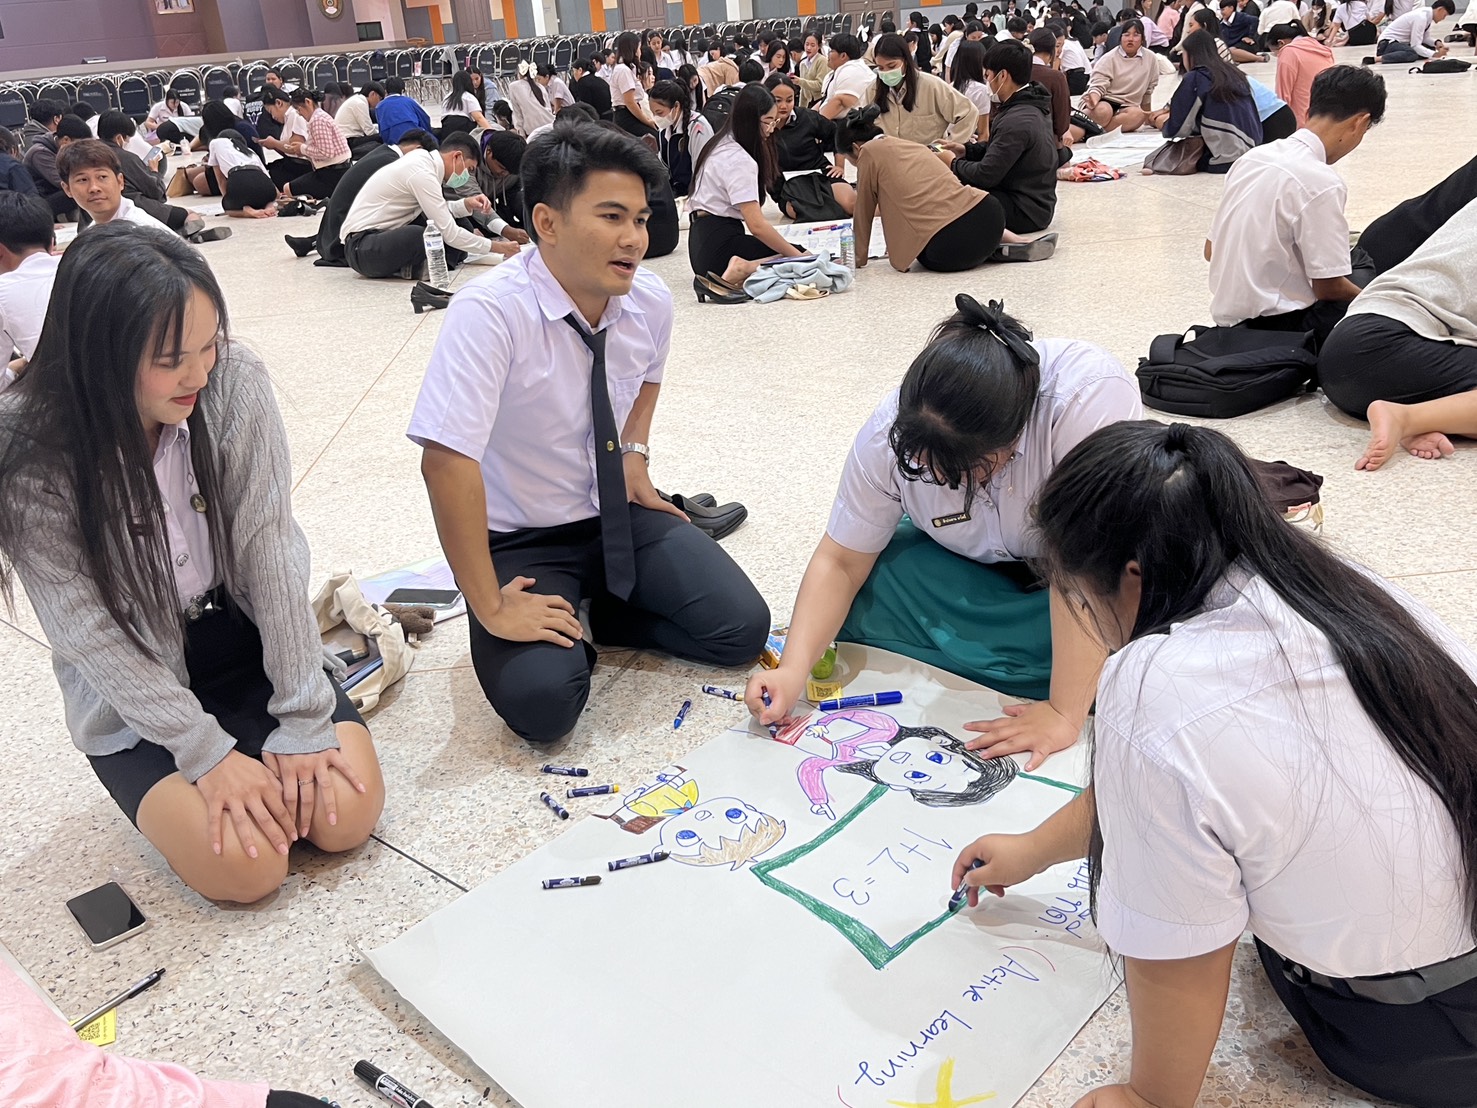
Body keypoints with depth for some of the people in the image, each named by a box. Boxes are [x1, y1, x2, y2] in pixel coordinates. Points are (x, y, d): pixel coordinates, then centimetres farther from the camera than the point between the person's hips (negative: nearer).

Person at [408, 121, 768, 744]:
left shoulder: (651, 301, -7)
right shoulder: (489, 312, -26)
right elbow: (446, 462, -30)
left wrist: (635, 452, 2)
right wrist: (491, 608, -26)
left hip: (619, 513, 5)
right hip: (521, 540, -4)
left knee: (743, 629, -11)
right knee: (543, 701, -26)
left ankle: (604, 615, 11)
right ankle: (565, 623, 6)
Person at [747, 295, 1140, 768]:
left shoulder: (1090, 393, -39)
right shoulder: (891, 432, -26)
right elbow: (840, 562, -17)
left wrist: (1064, 714, -38)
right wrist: (794, 670, -30)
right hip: (981, 571, 3)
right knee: (860, 598, -21)